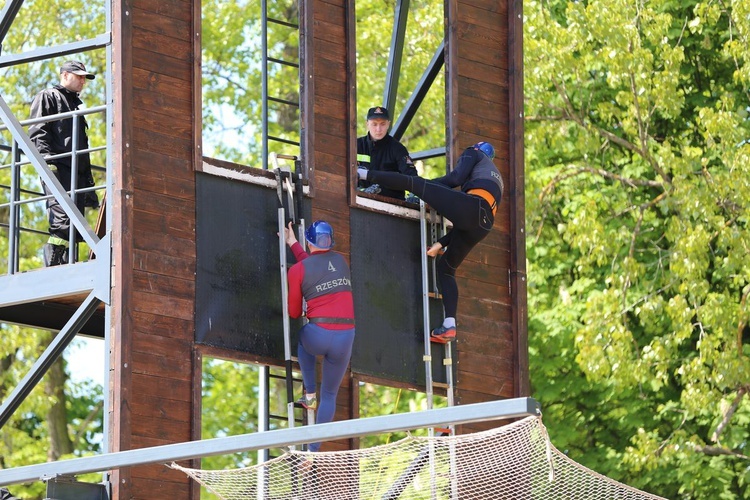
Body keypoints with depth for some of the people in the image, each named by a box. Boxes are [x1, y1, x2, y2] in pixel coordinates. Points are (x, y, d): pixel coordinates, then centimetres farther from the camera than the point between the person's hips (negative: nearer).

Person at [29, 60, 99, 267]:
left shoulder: (76, 104, 33)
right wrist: (46, 159, -20)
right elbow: (37, 132, -5)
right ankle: (51, 268, -27)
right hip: (57, 168, -9)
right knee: (62, 221, -22)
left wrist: (88, 178, 23)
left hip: (77, 172, 9)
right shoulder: (47, 97, 8)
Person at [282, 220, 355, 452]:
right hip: (345, 337, 3)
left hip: (318, 335, -3)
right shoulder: (340, 260, 9)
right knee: (330, 394, 15)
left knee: (302, 338, 36)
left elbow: (294, 312, 7)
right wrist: (293, 243, 39)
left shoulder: (298, 269, -1)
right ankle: (314, 449, 9)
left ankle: (309, 394, 25)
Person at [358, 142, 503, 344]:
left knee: (415, 184, -1)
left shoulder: (474, 154, 22)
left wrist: (425, 186, 11)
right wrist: (441, 244, 27)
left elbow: (456, 178, 0)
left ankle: (365, 174, -10)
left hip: (473, 205, -7)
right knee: (446, 268, 15)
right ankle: (449, 326, 5)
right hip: (482, 226, 7)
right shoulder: (496, 178, 41)